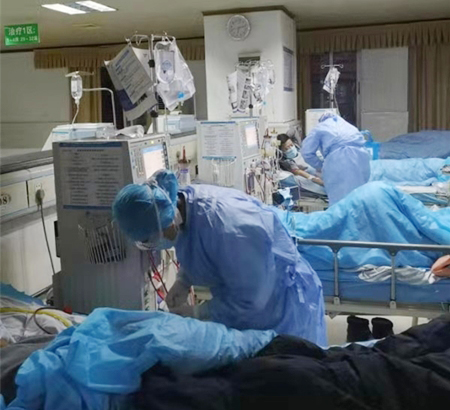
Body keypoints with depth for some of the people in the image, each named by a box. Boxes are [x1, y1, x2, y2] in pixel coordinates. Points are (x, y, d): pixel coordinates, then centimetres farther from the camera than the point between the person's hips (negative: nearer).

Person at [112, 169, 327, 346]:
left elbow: (250, 299, -29)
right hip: (236, 300, 8)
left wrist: (196, 313, -18)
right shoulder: (178, 203, -13)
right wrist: (182, 281, -10)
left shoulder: (228, 226, -39)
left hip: (281, 304, -7)